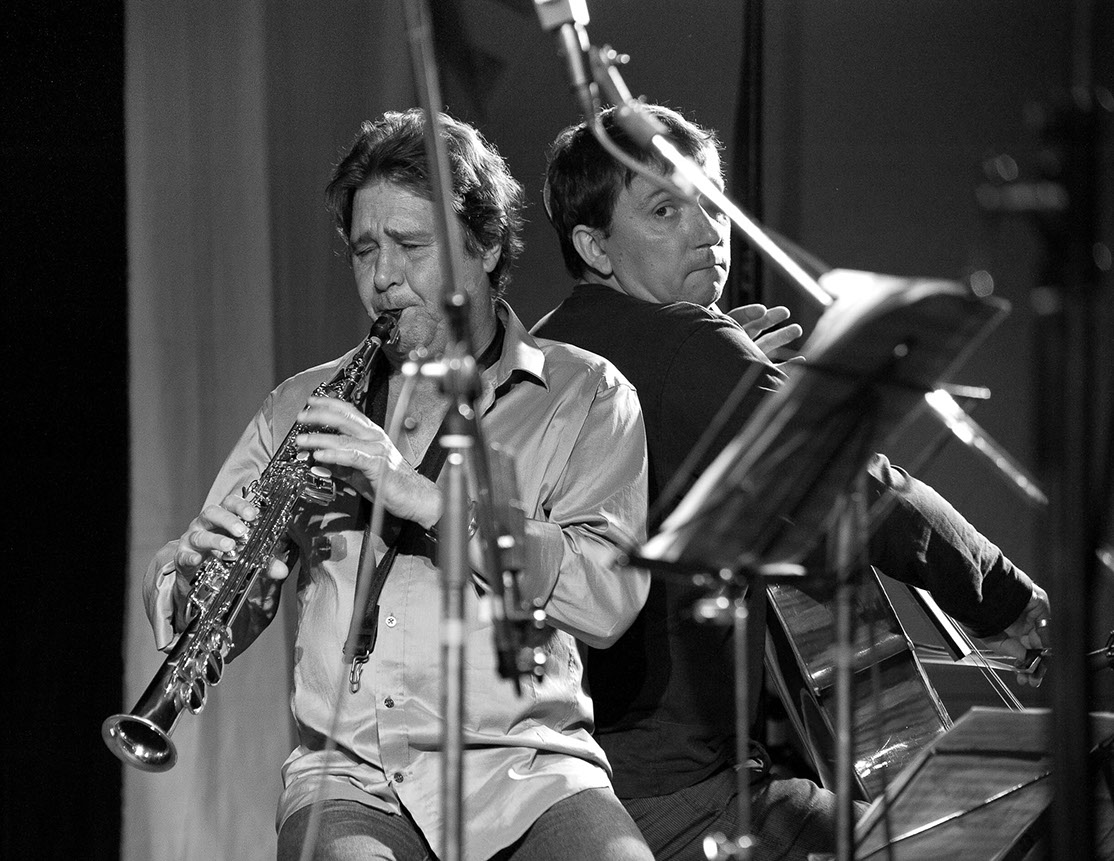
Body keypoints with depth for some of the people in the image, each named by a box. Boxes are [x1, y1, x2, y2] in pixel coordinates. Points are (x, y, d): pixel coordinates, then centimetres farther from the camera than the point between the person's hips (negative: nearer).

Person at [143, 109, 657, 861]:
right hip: (349, 777, 1)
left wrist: (421, 494, -14)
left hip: (525, 768, -1)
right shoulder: (304, 408, 17)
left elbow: (610, 598, -8)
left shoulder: (585, 395, 9)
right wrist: (197, 566, -9)